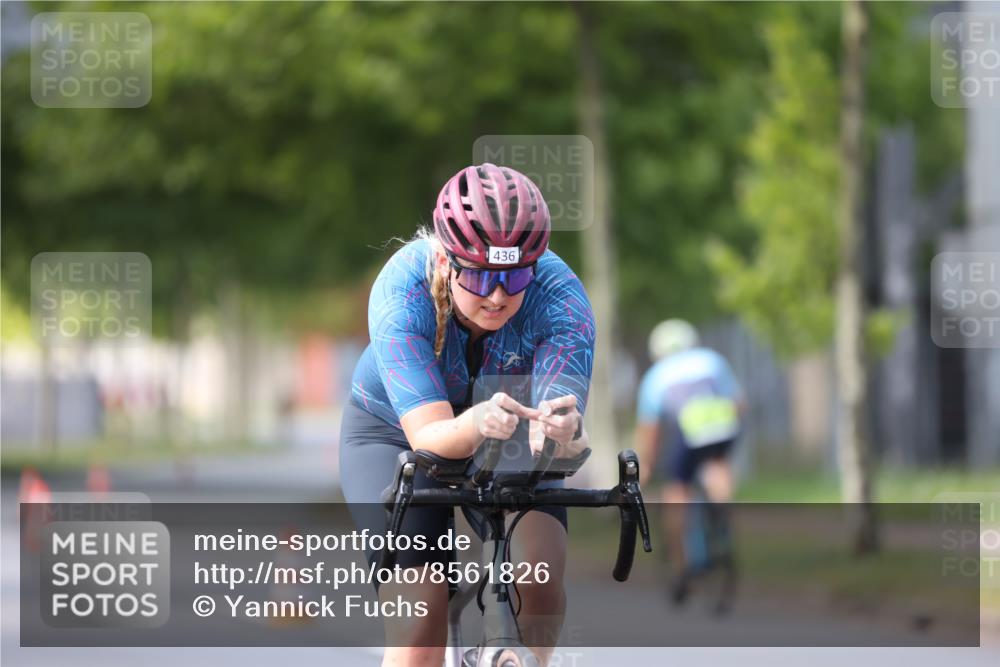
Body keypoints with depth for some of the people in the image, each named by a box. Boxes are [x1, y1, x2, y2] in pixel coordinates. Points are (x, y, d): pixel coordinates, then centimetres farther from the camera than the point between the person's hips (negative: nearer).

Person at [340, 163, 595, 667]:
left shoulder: (559, 295, -30)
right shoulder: (403, 291, -34)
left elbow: (564, 406, -43)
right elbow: (430, 436, -43)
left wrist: (563, 427, -67)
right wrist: (475, 424, -65)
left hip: (505, 440, 2)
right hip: (394, 434, -1)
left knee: (540, 567, -28)